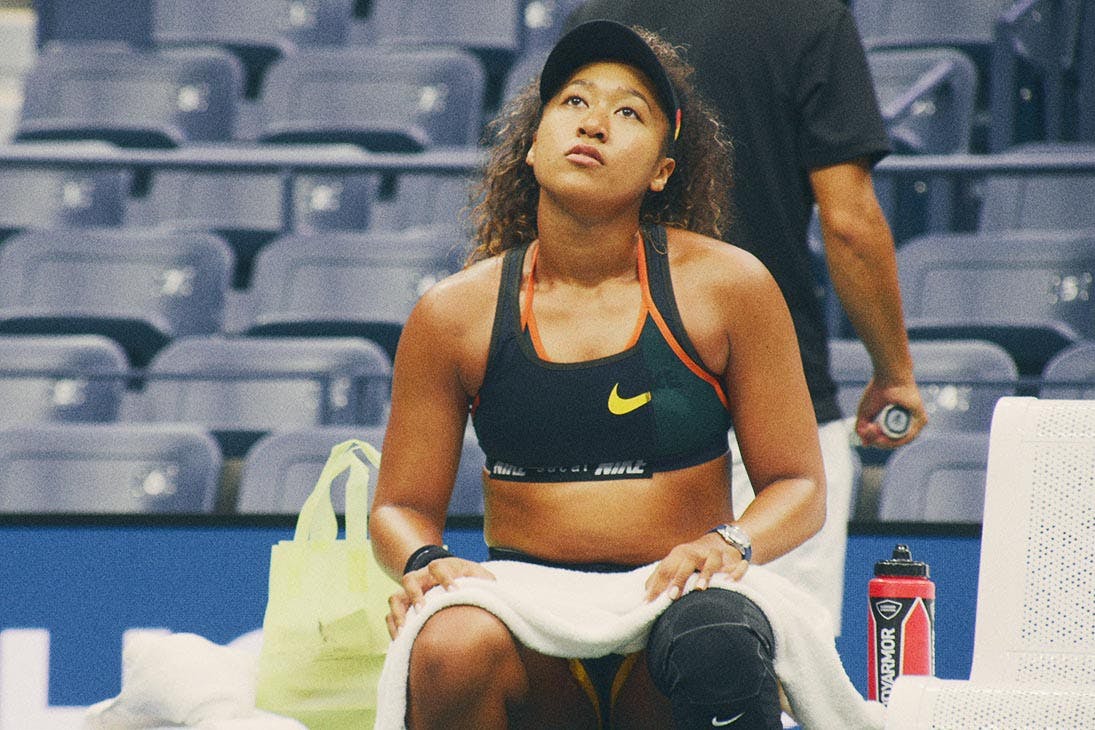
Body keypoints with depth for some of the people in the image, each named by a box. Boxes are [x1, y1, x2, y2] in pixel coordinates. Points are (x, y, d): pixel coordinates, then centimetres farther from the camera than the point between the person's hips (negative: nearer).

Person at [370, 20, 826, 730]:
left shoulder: (728, 287, 3)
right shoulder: (455, 315, 6)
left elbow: (799, 486, 7)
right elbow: (402, 505, 12)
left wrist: (729, 547, -15)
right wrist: (422, 563, -12)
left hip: (673, 606, -1)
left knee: (718, 655, -38)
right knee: (453, 652, -35)